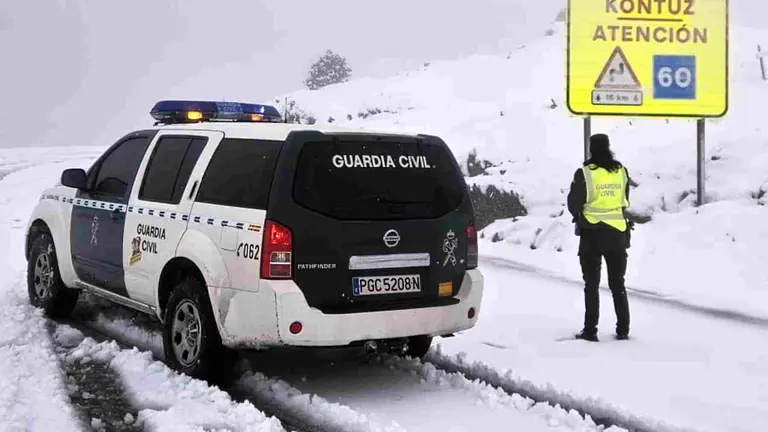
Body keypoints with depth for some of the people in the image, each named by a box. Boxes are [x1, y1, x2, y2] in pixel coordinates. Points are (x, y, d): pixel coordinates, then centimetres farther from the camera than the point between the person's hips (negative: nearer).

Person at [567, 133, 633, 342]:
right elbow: (625, 201, 9)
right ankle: (623, 329, 13)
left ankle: (590, 330, 3)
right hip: (618, 233, 3)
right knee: (618, 283, 13)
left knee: (592, 285, 4)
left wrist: (579, 216, 12)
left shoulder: (584, 173, -12)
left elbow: (573, 204, -8)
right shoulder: (621, 171, 1)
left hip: (592, 233, -3)